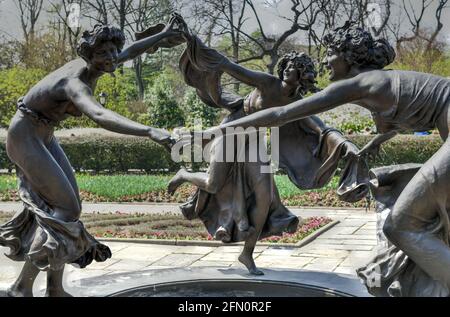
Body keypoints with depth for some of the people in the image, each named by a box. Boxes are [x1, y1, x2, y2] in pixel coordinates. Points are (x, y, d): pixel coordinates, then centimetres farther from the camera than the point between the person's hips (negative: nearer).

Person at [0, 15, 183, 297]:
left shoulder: (90, 66, -6)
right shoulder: (75, 84, -34)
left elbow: (130, 52, 15)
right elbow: (101, 117, -56)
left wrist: (164, 34, 18)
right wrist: (150, 131, -67)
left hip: (43, 136, 10)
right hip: (24, 138, -10)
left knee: (67, 205, 5)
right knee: (63, 210, -14)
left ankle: (55, 288, 12)